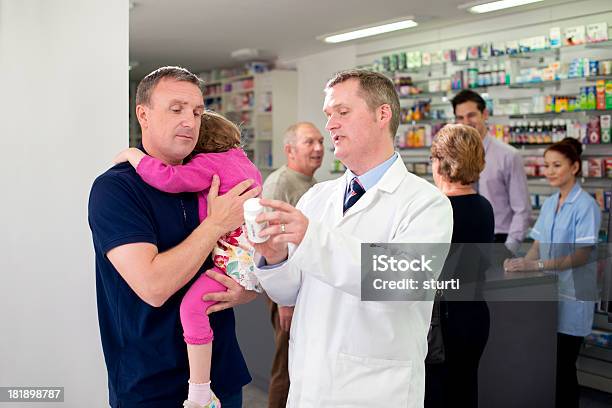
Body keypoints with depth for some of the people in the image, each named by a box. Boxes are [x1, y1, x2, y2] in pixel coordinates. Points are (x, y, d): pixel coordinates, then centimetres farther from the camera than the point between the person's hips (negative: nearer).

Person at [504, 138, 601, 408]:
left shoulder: (585, 205, -12)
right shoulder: (549, 204, 10)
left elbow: (582, 255, -18)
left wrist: (536, 265, -26)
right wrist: (521, 262, -9)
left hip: (572, 296, -6)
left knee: (563, 367, 2)